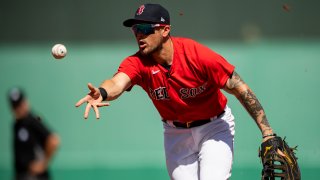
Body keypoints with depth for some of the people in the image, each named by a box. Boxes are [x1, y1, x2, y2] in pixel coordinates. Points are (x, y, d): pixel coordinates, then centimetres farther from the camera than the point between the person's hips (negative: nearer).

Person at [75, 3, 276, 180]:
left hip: (214, 128, -3)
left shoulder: (198, 55, -27)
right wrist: (102, 93, -67)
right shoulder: (137, 63, -19)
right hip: (176, 134, 4)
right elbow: (118, 82, -41)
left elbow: (241, 90, -22)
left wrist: (268, 133, -24)